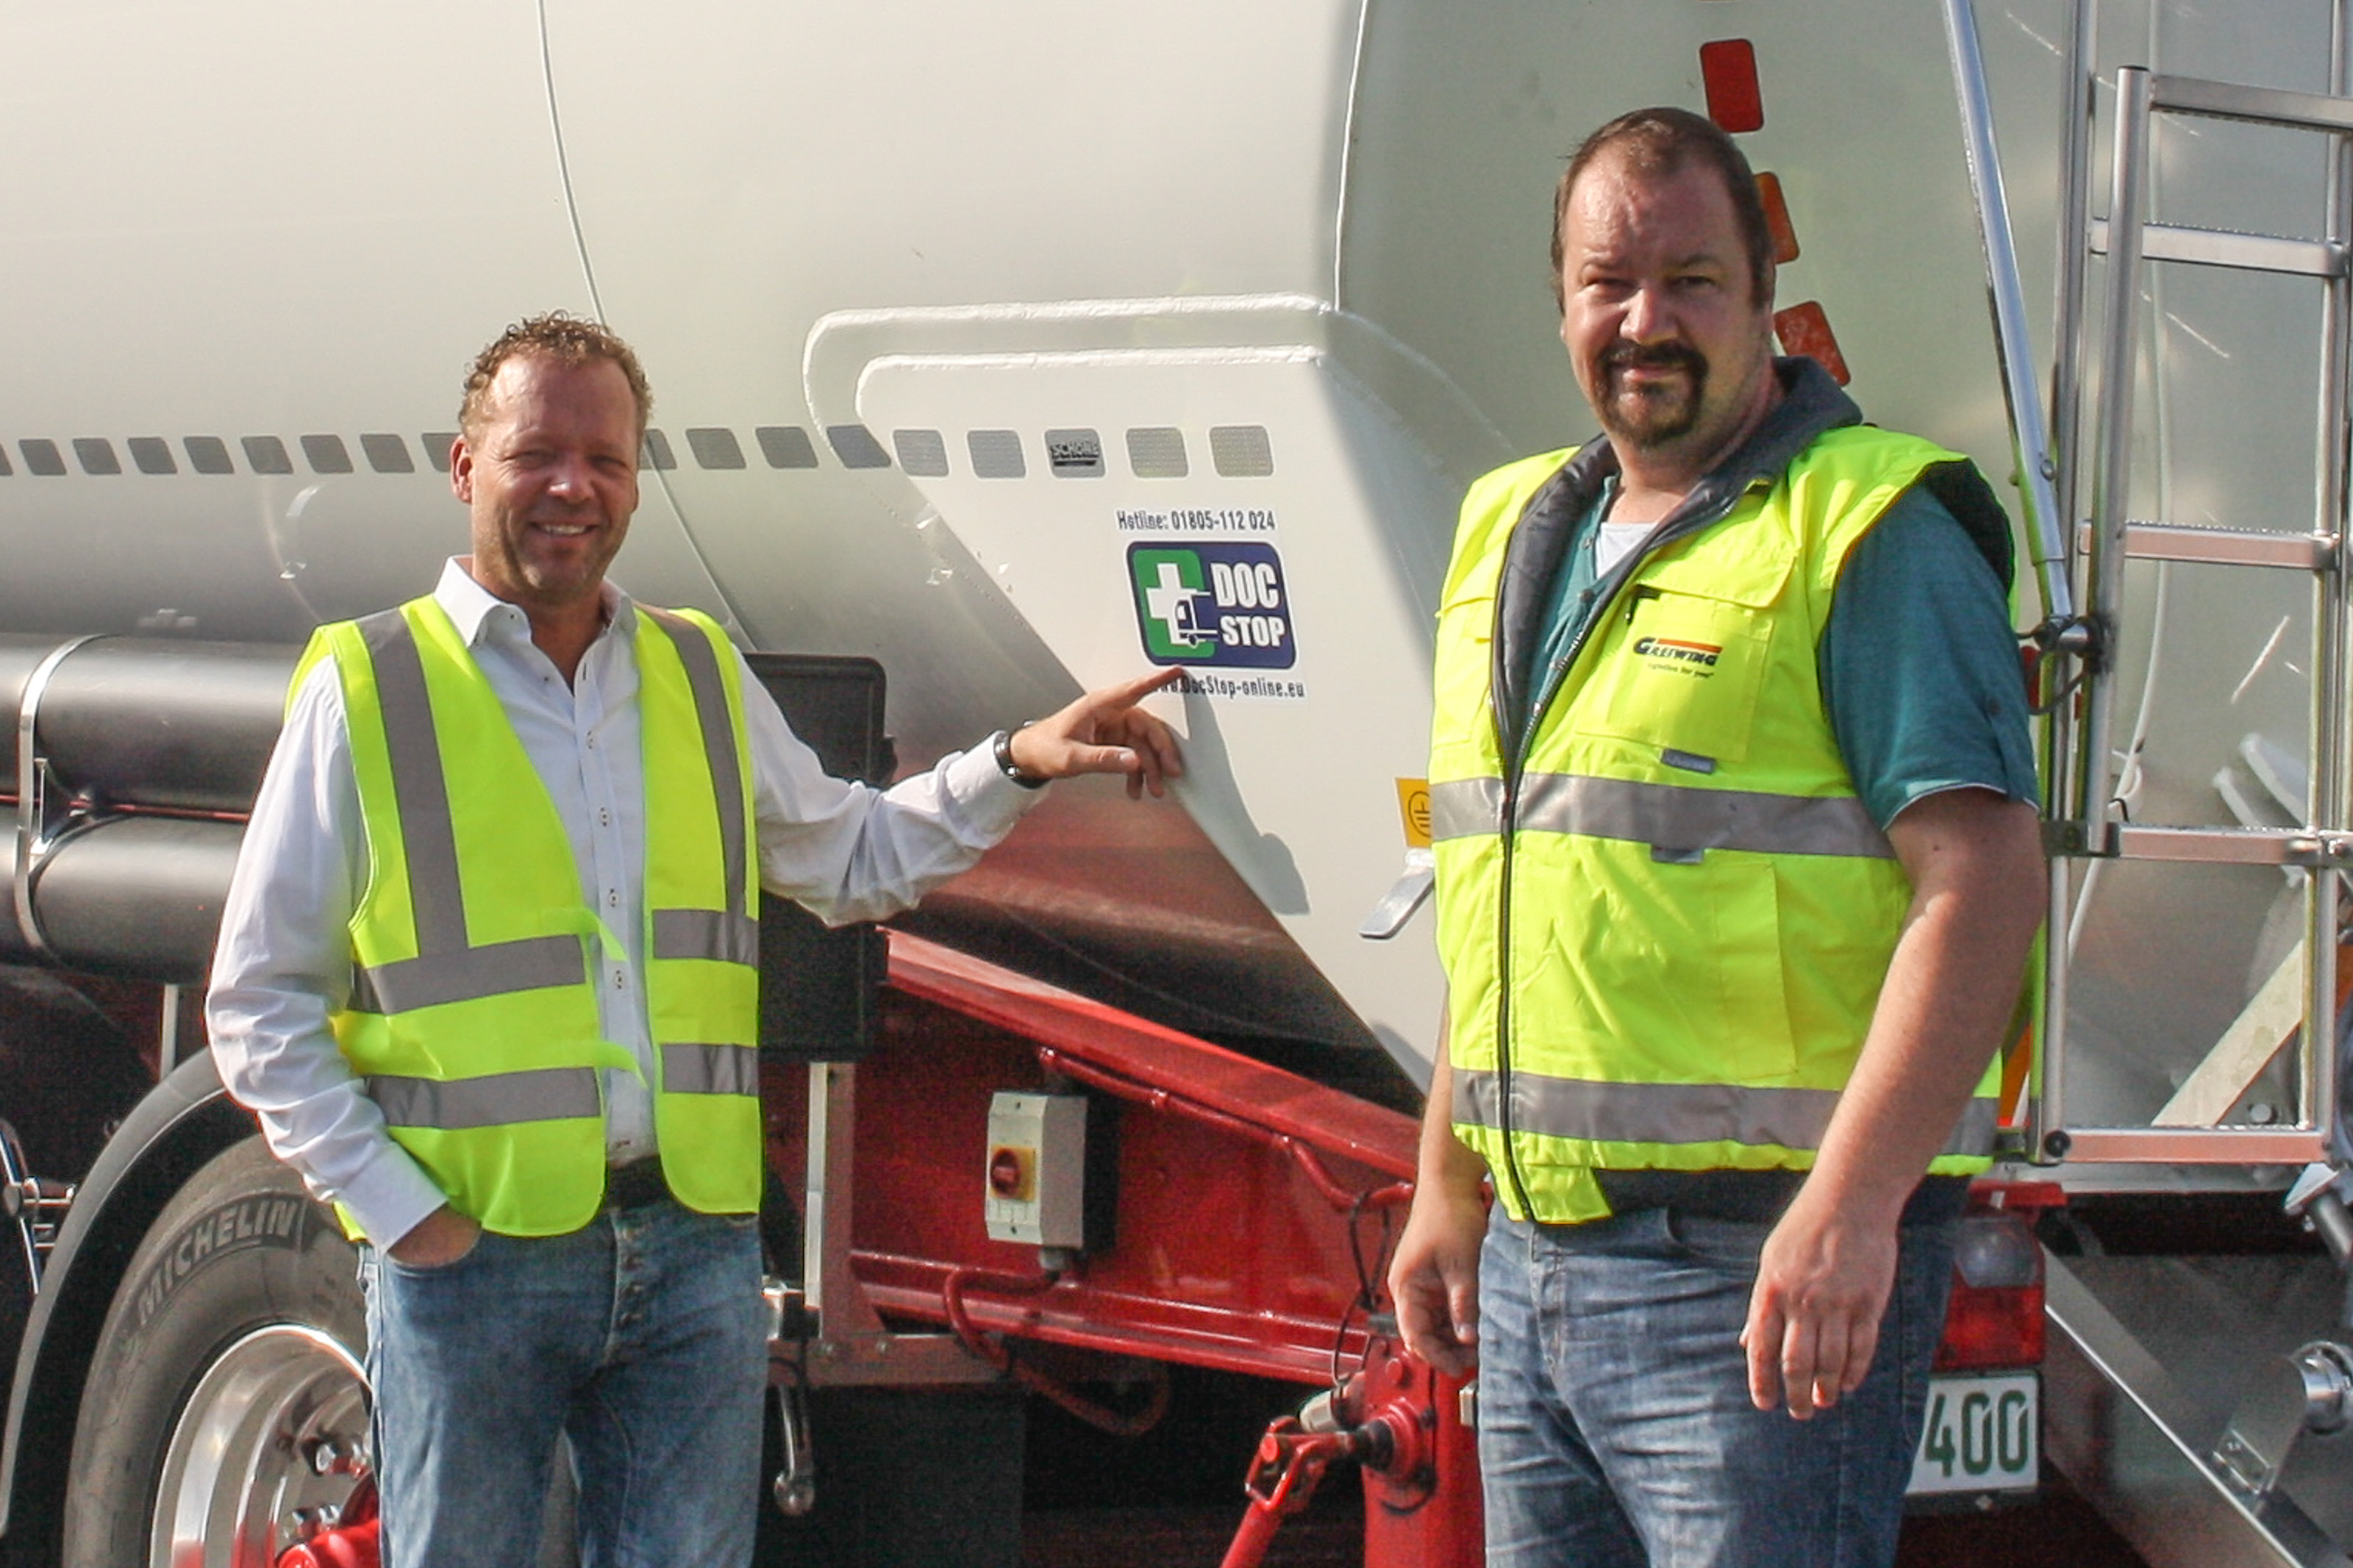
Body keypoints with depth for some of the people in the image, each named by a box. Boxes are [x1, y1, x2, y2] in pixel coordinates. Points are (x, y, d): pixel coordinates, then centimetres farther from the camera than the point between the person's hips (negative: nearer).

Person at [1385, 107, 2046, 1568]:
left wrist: (1851, 1202, -25)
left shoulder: (1868, 531, -8)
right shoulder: (1511, 535, 16)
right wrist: (1449, 1189, 22)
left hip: (1755, 1266, -8)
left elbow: (1985, 882, -17)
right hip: (1535, 1256, 8)